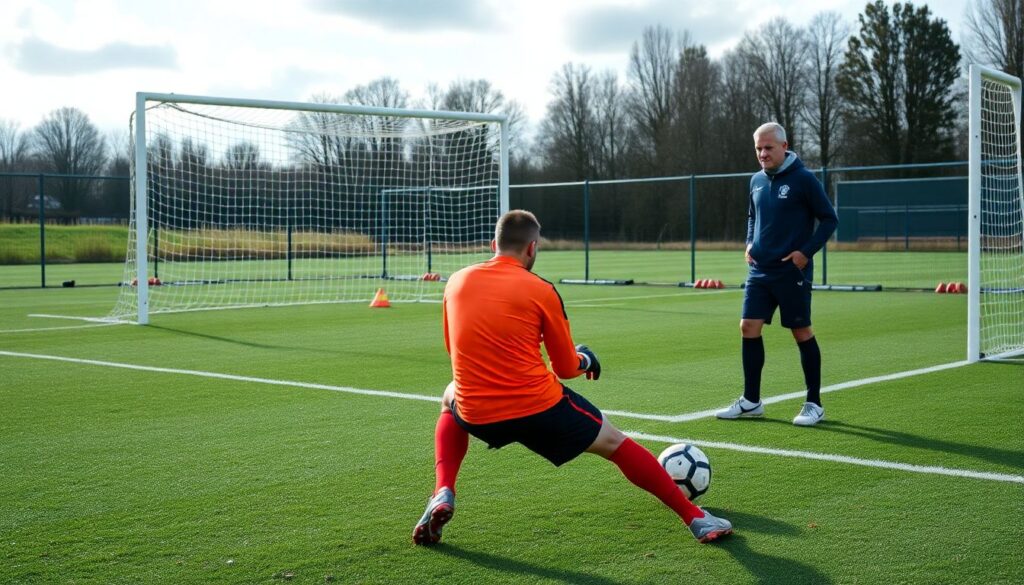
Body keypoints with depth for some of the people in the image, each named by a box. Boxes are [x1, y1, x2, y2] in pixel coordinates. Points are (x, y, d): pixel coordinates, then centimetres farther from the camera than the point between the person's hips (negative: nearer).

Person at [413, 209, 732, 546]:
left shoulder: (456, 282, 6)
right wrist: (586, 360, 28)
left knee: (450, 400, 37)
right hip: (540, 409, -2)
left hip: (475, 416, 3)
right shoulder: (541, 291, -3)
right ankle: (696, 518, 18)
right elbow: (566, 369, 5)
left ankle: (443, 495, 16)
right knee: (614, 443, 17)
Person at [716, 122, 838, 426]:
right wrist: (750, 243, 8)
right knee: (749, 328, 2)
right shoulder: (757, 181, 9)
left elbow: (829, 219, -6)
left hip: (792, 273, -6)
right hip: (759, 271, 6)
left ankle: (814, 404, 13)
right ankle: (750, 401, 12)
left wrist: (807, 252, -14)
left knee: (802, 333, 2)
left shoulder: (803, 179, -9)